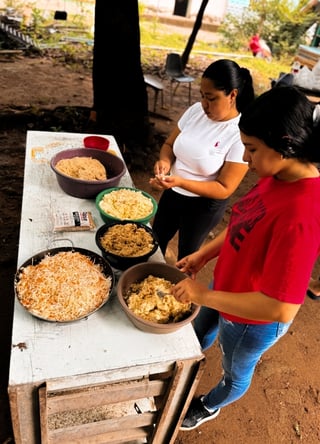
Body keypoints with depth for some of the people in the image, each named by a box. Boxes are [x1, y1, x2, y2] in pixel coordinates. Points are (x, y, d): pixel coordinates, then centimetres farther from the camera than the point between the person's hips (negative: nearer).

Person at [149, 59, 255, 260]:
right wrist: (165, 161, -21)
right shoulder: (196, 110, -10)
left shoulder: (241, 135, -25)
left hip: (205, 205, -6)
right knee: (157, 240, 25)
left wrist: (181, 182, -34)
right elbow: (169, 144, 3)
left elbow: (224, 189, -23)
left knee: (186, 252, 17)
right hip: (173, 193, 6)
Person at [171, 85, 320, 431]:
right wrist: (203, 254, -2)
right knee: (198, 336, 34)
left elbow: (280, 308, -37)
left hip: (251, 320, -7)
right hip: (225, 288, 7)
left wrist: (203, 295, -28)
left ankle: (209, 407, 59)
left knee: (235, 373, 27)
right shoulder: (277, 177, -13)